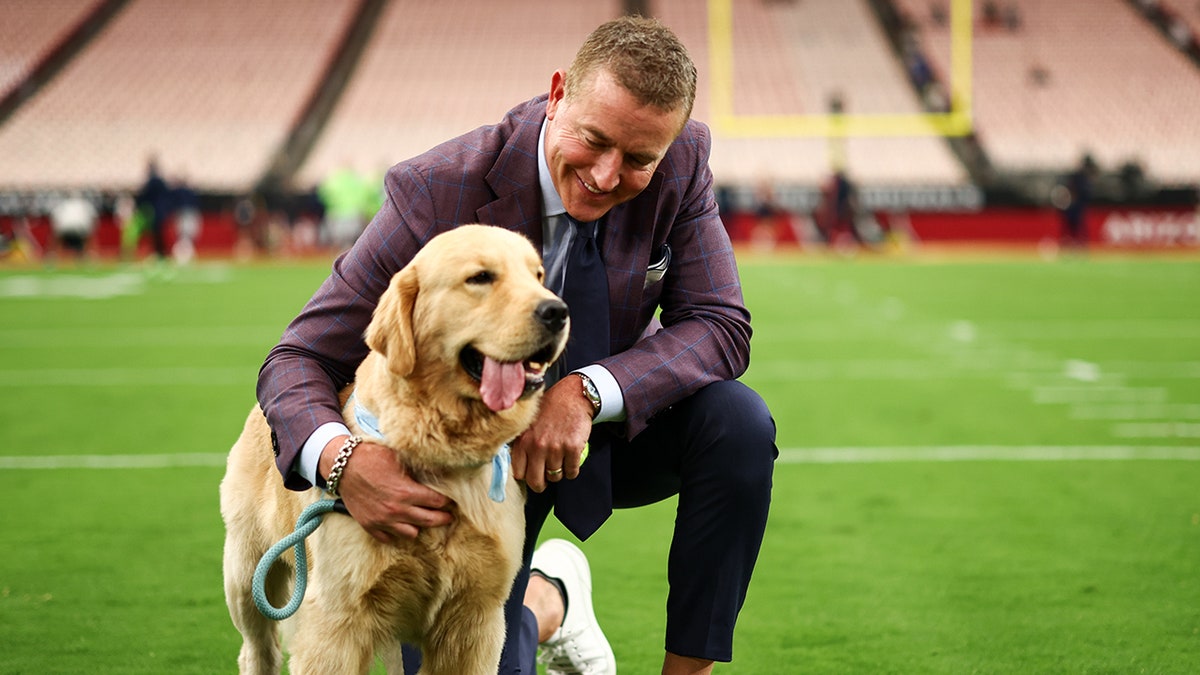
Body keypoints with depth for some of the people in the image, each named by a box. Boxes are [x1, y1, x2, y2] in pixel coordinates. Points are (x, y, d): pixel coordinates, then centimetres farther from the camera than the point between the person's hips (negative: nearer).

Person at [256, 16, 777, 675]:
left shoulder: (681, 162, -19)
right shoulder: (439, 192, -28)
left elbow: (719, 326, -19)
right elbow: (298, 361, -25)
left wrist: (588, 392, -38)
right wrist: (341, 460, -49)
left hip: (609, 426, 2)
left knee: (739, 423, -28)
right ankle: (545, 602, 22)